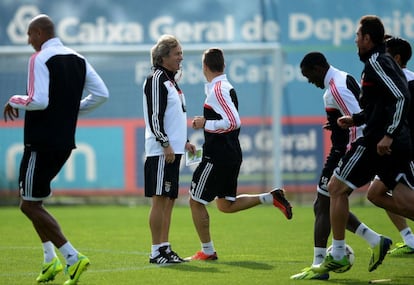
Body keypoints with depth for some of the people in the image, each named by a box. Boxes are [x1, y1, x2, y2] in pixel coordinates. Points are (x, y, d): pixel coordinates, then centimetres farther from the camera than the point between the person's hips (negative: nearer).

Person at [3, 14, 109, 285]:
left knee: (30, 205, -2)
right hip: (65, 142, 9)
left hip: (41, 143, -9)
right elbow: (101, 94, 6)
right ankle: (50, 260, 14)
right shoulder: (78, 60, 10)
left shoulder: (40, 59, -13)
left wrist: (14, 101, -5)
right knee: (33, 200, 21)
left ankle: (73, 257, -11)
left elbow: (38, 100, -24)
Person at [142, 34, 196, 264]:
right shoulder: (156, 80, -11)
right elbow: (154, 116, -17)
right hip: (161, 152, -10)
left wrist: (184, 141, 20)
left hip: (173, 150, 10)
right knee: (160, 199, -7)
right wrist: (165, 144, -21)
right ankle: (157, 251, -5)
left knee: (169, 199, 10)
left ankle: (165, 248, 13)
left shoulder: (171, 80, 18)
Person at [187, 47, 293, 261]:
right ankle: (271, 198, 11)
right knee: (226, 205, 19)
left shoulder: (217, 90, -17)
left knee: (196, 201, 3)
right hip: (231, 154, 10)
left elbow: (233, 122, -26)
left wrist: (206, 124, -17)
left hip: (218, 156, -9)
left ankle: (207, 251, 8)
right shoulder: (226, 87, 13)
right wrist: (206, 122, 15)